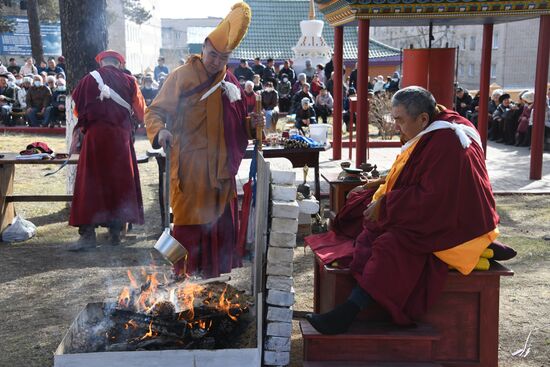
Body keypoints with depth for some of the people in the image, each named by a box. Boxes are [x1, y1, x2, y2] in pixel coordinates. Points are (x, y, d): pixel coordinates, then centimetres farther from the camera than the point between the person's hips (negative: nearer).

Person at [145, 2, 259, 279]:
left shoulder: (230, 82, 10)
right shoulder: (181, 76, -6)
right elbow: (155, 111, -8)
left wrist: (252, 123, 1)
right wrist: (160, 130, -28)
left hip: (221, 166, 5)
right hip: (190, 165, -5)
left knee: (220, 223, 11)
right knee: (190, 223, -1)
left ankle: (214, 272, 26)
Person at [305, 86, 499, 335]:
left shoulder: (444, 143, -20)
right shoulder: (427, 136, 10)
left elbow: (432, 197, -26)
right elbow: (406, 181, 20)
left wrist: (385, 205, -19)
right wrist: (381, 192, 5)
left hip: (449, 227, -11)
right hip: (434, 214, 11)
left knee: (393, 244, -32)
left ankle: (347, 314, -35)